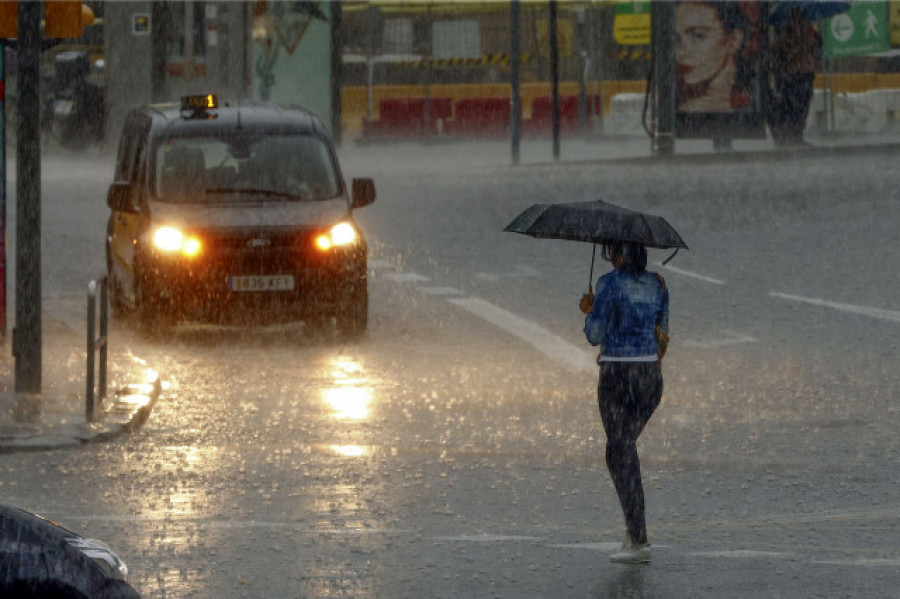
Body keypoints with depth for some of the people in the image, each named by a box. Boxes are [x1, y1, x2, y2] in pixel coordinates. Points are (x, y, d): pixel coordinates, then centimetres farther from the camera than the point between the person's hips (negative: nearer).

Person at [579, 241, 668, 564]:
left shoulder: (609, 283, -10)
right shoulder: (657, 284, 8)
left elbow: (595, 336, -9)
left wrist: (589, 311, 10)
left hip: (617, 376, -6)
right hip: (650, 376, 6)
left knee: (621, 456, -2)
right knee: (624, 447, 23)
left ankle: (639, 541, -9)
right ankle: (633, 530, 13)